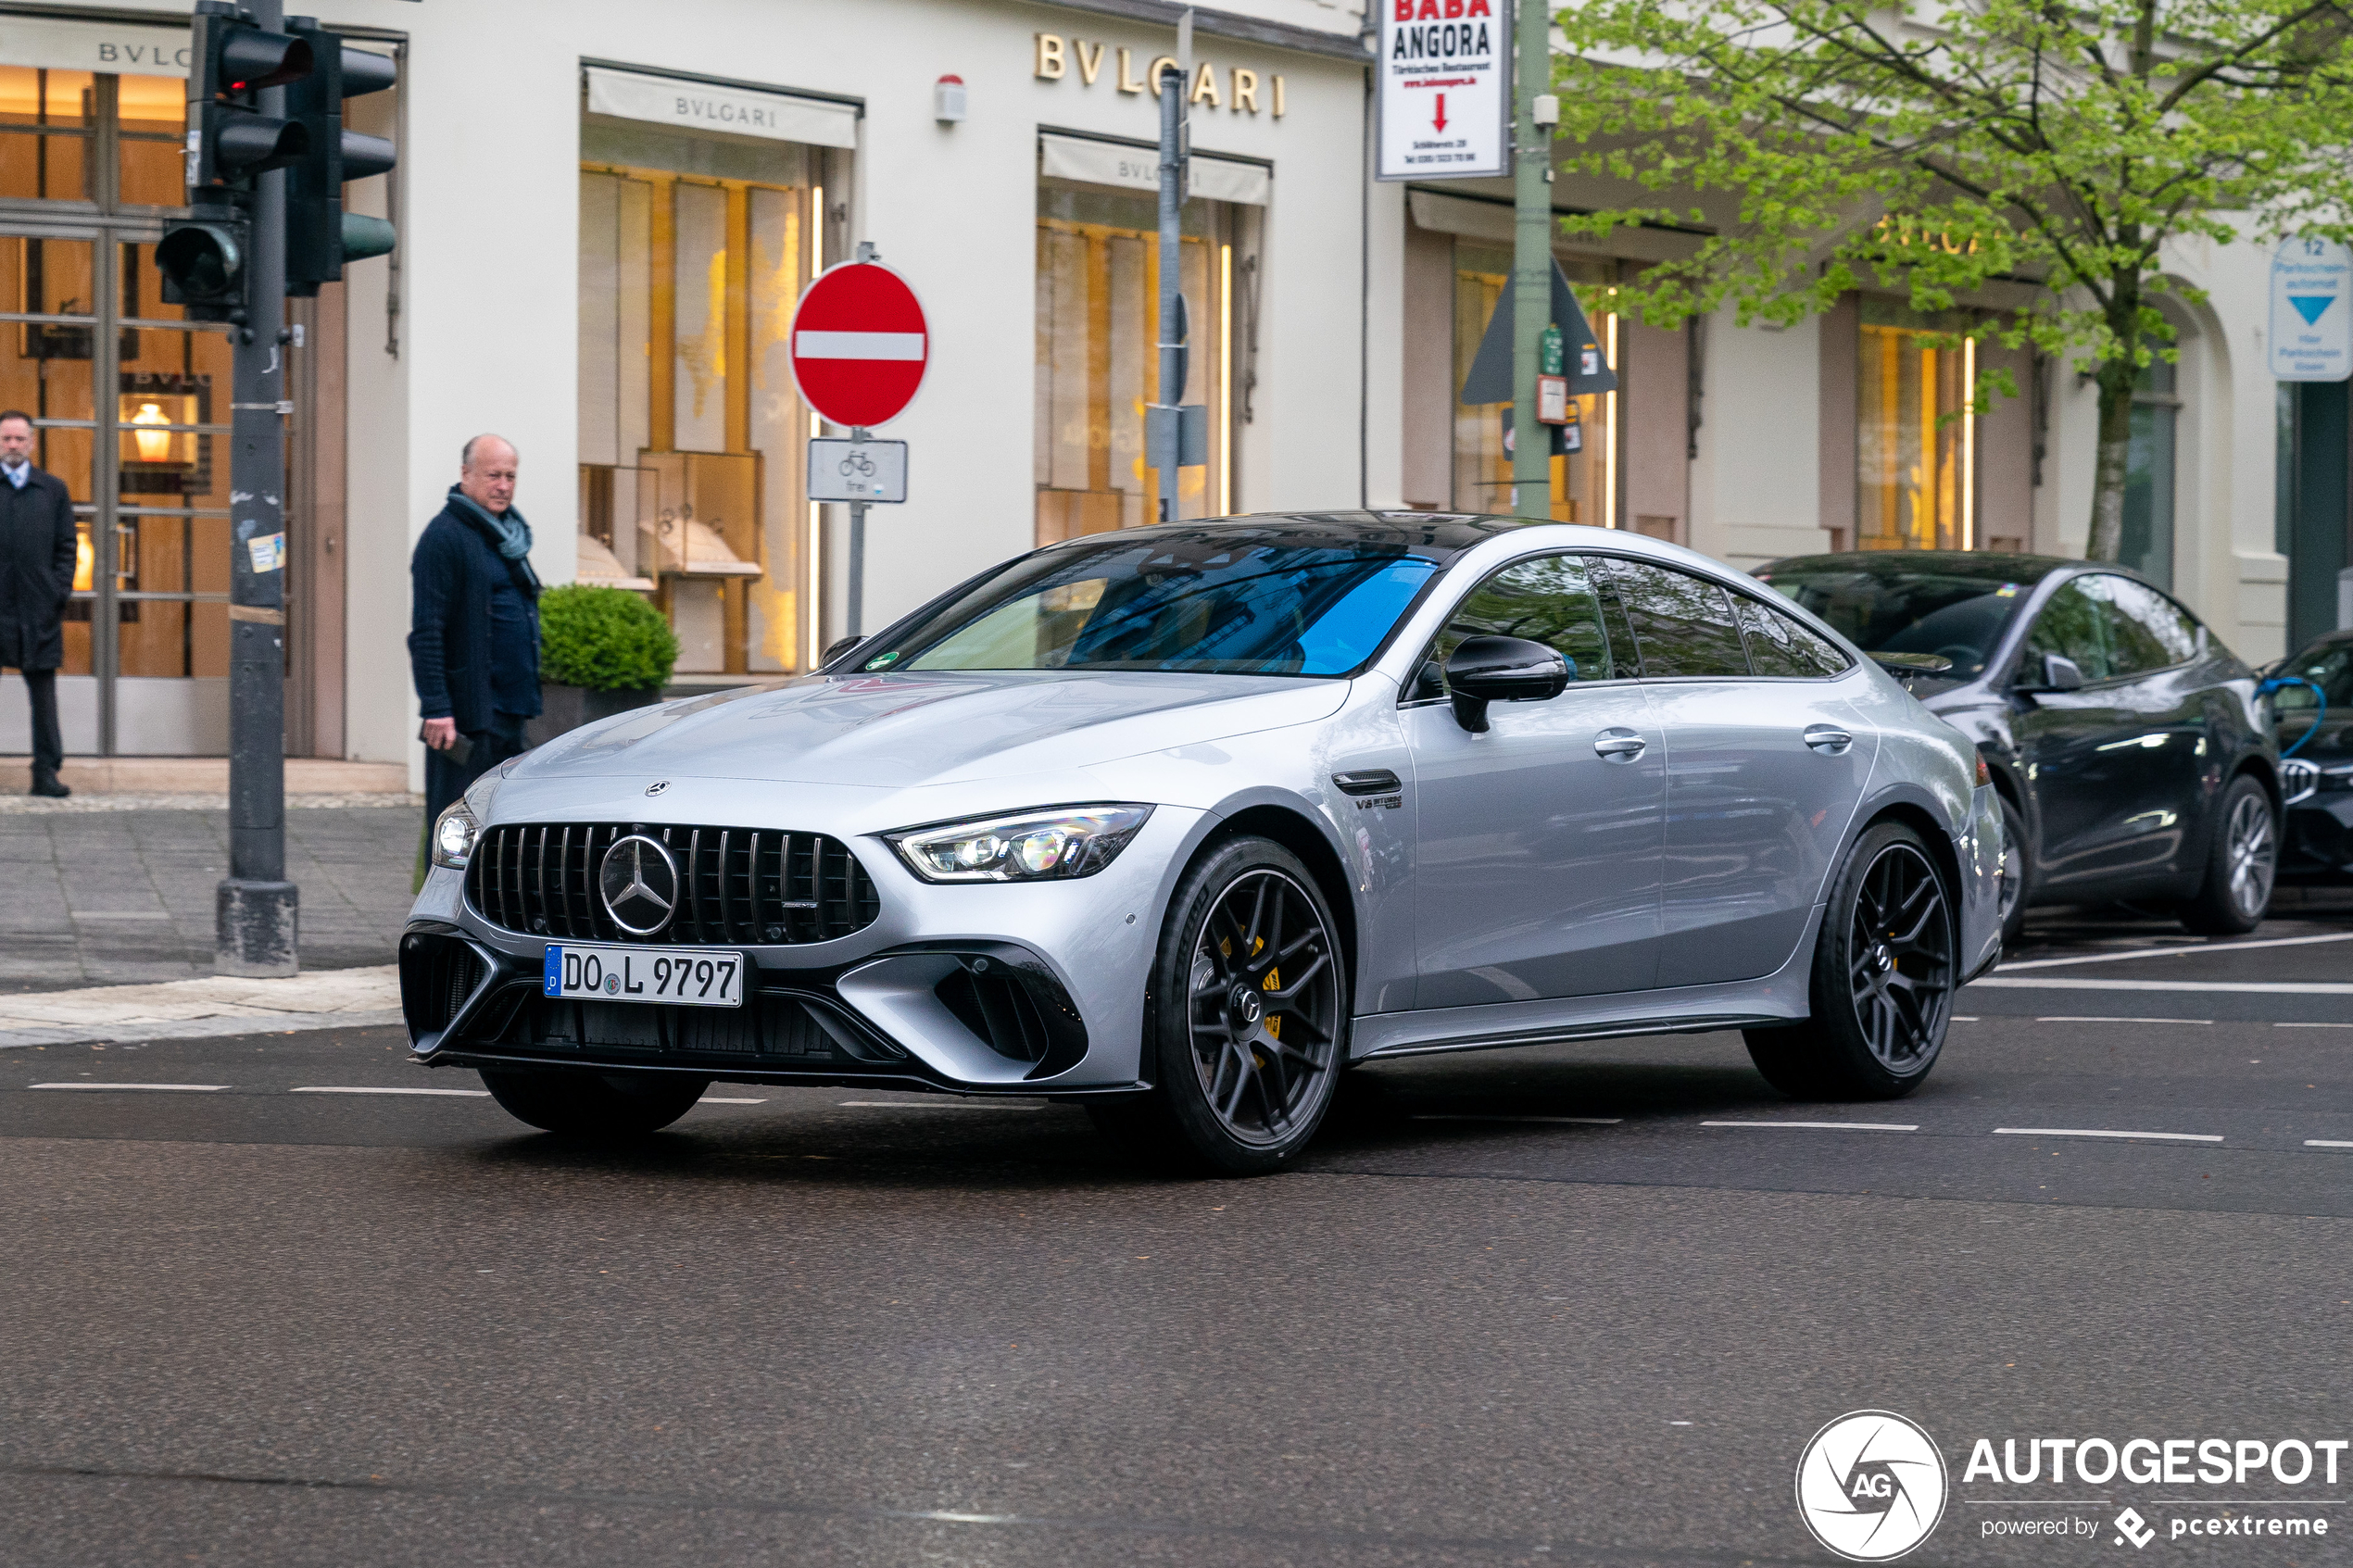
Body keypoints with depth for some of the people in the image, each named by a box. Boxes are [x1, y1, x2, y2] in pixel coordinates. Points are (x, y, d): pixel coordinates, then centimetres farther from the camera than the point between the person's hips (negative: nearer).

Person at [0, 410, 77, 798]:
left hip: (40, 608, 1)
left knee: (43, 691, 4)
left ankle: (46, 772, 7)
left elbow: (66, 545, 10)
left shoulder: (54, 490, 11)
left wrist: (61, 591, -2)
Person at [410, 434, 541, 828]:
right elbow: (426, 633, -17)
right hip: (467, 709, -9)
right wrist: (436, 708, -22)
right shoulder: (445, 537, -11)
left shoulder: (508, 535, 17)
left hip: (510, 709, 9)